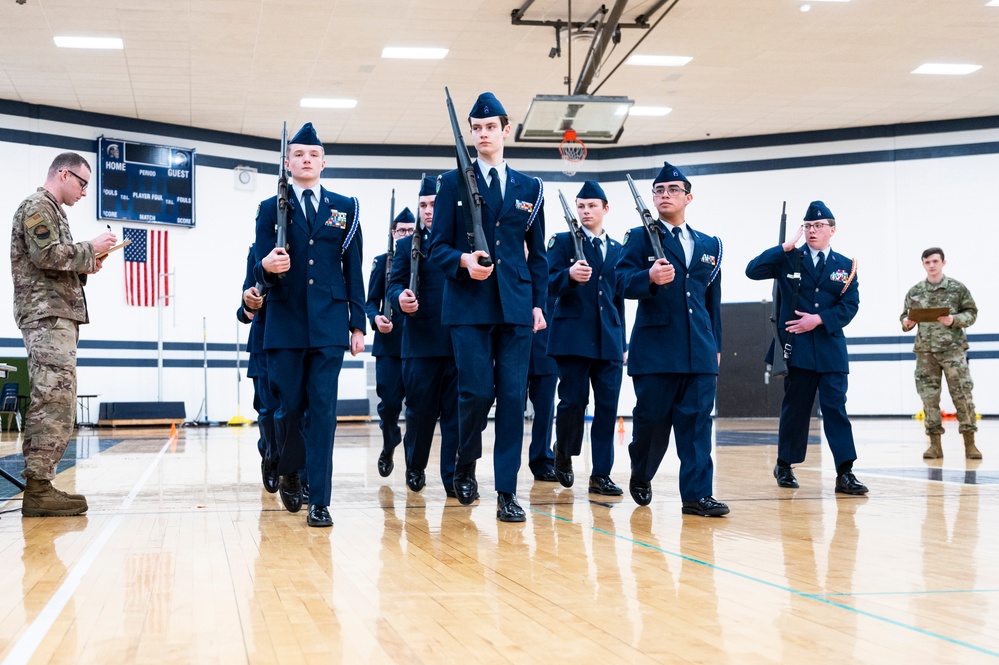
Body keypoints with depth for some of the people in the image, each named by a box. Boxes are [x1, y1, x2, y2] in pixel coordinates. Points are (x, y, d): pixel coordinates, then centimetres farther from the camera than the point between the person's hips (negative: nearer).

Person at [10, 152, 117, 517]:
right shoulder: (37, 206, -5)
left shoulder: (51, 210, 24)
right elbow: (47, 255, -18)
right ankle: (38, 489, -16)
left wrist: (86, 266, 9)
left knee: (49, 403, 8)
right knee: (56, 401, -15)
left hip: (57, 315, 10)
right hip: (48, 315, -10)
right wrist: (92, 249, -8)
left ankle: (38, 486, 8)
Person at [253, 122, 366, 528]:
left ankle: (319, 501, -4)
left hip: (329, 325, 0)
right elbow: (262, 270, 1)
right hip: (285, 324, 0)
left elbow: (353, 269, 8)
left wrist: (358, 324, 3)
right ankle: (288, 474, 31)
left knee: (323, 410, -5)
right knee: (288, 406, 3)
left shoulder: (345, 208, 10)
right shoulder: (270, 209, 8)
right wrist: (268, 267, -24)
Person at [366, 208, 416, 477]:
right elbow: (371, 301, 6)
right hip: (390, 341, 0)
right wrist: (376, 318, -14)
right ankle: (388, 447, 22)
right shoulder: (382, 261, 10)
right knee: (389, 402, -5)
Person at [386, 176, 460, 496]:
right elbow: (394, 285, 2)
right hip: (421, 342, 0)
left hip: (458, 342, 0)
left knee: (456, 412, -1)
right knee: (420, 410, 7)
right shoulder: (408, 245, 10)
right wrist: (401, 297, -21)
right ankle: (415, 468, 26)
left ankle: (453, 476, 2)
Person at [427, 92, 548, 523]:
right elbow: (438, 247, 3)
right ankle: (465, 464, 19)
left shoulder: (530, 188, 14)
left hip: (516, 306, 2)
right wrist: (463, 261, -17)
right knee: (477, 390, -9)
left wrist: (538, 303, 7)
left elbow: (538, 254, 15)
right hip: (469, 305, -2)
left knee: (513, 397, -2)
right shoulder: (453, 182, 7)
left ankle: (507, 492, 3)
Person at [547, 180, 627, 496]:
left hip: (609, 339, 4)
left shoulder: (617, 249, 17)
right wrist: (570, 275, -29)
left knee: (608, 405, -2)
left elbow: (619, 297, 18)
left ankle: (601, 475, 3)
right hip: (574, 335, -3)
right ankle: (563, 452, 23)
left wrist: (622, 342, 15)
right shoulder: (563, 241, 5)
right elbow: (551, 283, -6)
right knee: (574, 400, -5)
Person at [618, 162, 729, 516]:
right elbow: (624, 282, -9)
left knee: (697, 420, -2)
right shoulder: (640, 237, 5)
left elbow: (713, 299, 18)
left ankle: (697, 493, -2)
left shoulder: (710, 245, 17)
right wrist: (650, 278, -29)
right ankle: (640, 477, 26)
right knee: (651, 418, 2)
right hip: (655, 347, -3)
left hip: (700, 350, 3)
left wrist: (715, 346, 15)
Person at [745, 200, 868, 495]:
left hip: (831, 348, 1)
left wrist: (819, 319, -13)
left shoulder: (846, 266, 9)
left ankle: (845, 473, -8)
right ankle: (784, 465, 20)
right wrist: (786, 247, -12)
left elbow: (850, 306, 1)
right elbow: (753, 271, -8)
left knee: (836, 408, -5)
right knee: (794, 408, 6)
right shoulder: (789, 259, 6)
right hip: (797, 347, -1)